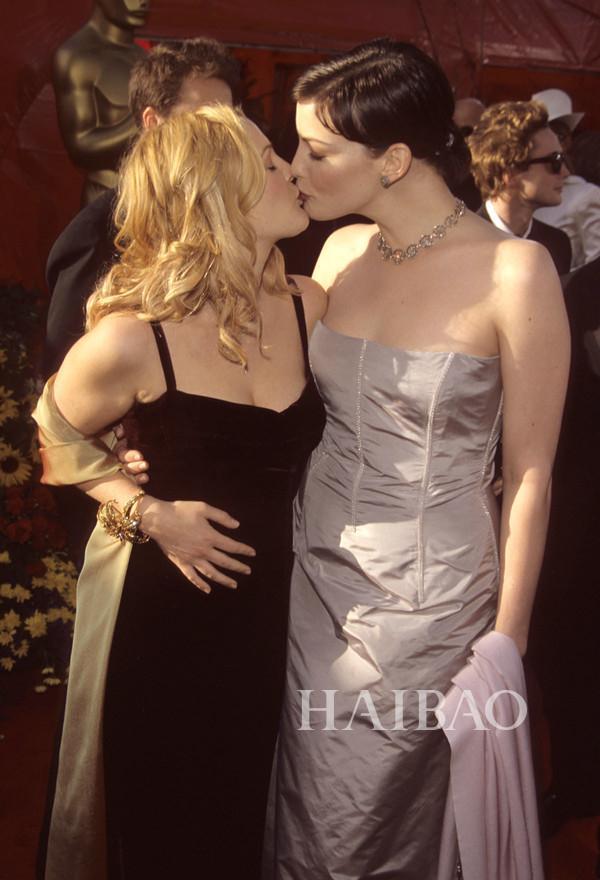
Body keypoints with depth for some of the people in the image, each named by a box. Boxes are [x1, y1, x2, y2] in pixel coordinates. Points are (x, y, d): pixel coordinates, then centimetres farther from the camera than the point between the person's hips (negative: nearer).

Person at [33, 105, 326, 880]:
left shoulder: (308, 305, -6)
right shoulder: (135, 337, -19)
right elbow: (58, 436, -2)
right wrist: (149, 513, -14)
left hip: (271, 597, 4)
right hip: (162, 602, -4)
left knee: (251, 799, 22)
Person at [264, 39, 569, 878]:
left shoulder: (514, 271, -17)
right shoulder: (341, 252, 0)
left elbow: (531, 472, -11)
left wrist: (507, 637, -6)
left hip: (427, 601, -5)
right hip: (317, 578, 5)